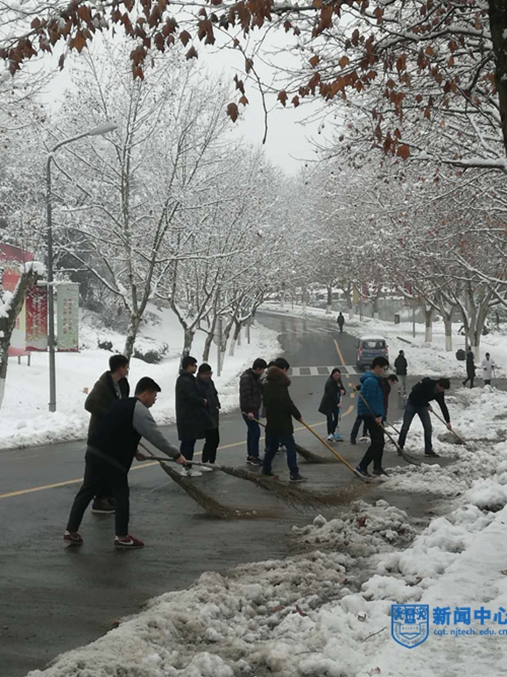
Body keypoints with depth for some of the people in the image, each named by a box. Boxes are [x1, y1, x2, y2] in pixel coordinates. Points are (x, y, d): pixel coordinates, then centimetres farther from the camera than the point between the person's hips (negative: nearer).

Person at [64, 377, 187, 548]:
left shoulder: (122, 403, 20)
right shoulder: (139, 410, -8)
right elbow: (156, 436, -12)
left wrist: (133, 452, 25)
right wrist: (176, 455, -5)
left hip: (94, 451, 9)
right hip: (111, 458, -9)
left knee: (86, 491, 13)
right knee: (121, 494, 4)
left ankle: (71, 532, 16)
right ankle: (122, 537, 11)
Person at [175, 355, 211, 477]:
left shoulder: (182, 379, 16)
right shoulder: (187, 381, -19)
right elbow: (193, 398, -23)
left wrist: (201, 400, 9)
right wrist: (203, 401, -5)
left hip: (185, 416, 11)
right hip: (189, 417, -11)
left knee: (187, 442, 14)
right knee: (189, 442, -6)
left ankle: (186, 466, 20)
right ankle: (187, 468, -4)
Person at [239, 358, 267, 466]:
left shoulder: (255, 377, 14)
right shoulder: (246, 378, -19)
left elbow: (260, 390, 25)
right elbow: (245, 396, -25)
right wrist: (249, 411, -29)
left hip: (254, 409, 10)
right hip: (248, 410, -10)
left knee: (252, 432, 13)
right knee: (255, 432, -11)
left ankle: (250, 456, 19)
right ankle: (253, 457, -6)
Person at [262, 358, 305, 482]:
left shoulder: (268, 385, 12)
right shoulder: (280, 385, -18)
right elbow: (288, 403, -19)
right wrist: (297, 415, -7)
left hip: (271, 422, 9)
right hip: (282, 423, -9)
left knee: (271, 446, 19)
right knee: (290, 447, -6)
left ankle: (266, 470, 25)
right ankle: (294, 474, -9)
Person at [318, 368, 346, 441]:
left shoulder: (339, 381, 7)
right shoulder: (329, 382, -19)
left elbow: (342, 389, 16)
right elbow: (332, 394, -26)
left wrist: (343, 391, -10)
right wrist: (337, 403, -32)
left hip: (335, 403, 8)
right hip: (328, 403, -8)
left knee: (336, 417, 11)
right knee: (330, 418, -14)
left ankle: (333, 433, 25)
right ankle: (329, 435, -18)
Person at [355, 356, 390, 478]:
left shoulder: (375, 380, 17)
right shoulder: (371, 381, -18)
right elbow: (370, 401, -23)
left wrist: (380, 415, 11)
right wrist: (378, 415, -20)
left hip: (375, 416, 11)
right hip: (371, 416, -11)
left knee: (379, 442, 14)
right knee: (377, 442, -11)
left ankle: (377, 468, 22)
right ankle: (362, 467, -8)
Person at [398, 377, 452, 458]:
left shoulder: (440, 393, -13)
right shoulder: (426, 383, -31)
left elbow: (443, 406, -4)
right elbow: (415, 392, -28)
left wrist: (448, 421, -3)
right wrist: (427, 405, -22)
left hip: (422, 406, 5)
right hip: (412, 404, -5)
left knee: (428, 427, -5)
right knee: (405, 426, -1)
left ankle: (428, 450, 2)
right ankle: (400, 446, 14)